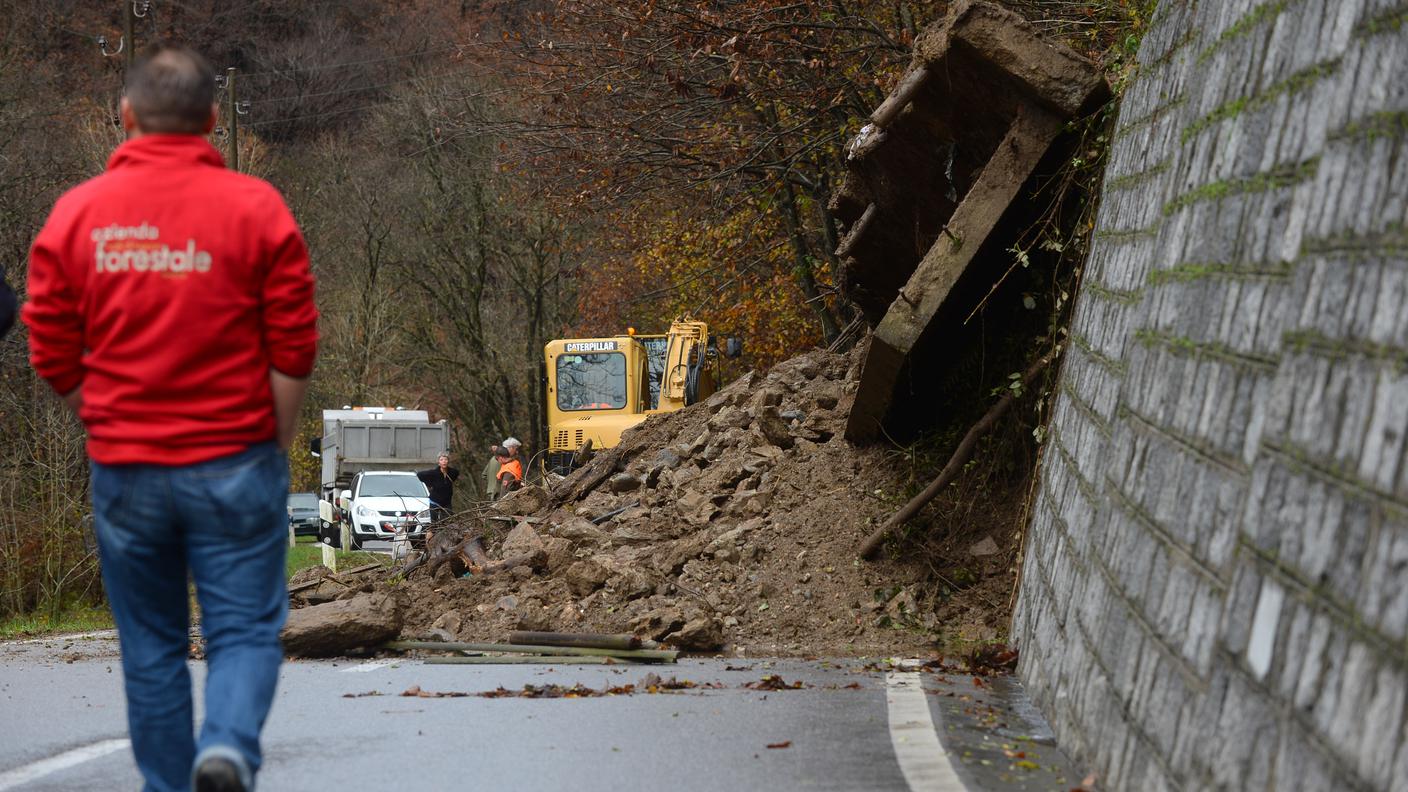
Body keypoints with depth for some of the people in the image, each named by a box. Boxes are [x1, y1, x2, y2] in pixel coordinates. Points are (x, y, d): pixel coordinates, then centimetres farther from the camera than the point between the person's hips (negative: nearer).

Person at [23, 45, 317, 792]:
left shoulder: (75, 213, -1)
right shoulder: (256, 208, -6)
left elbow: (53, 356, 2)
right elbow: (293, 352, -6)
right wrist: (276, 448, 7)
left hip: (124, 470, 2)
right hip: (234, 463, -2)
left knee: (151, 646, 14)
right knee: (244, 630, 5)